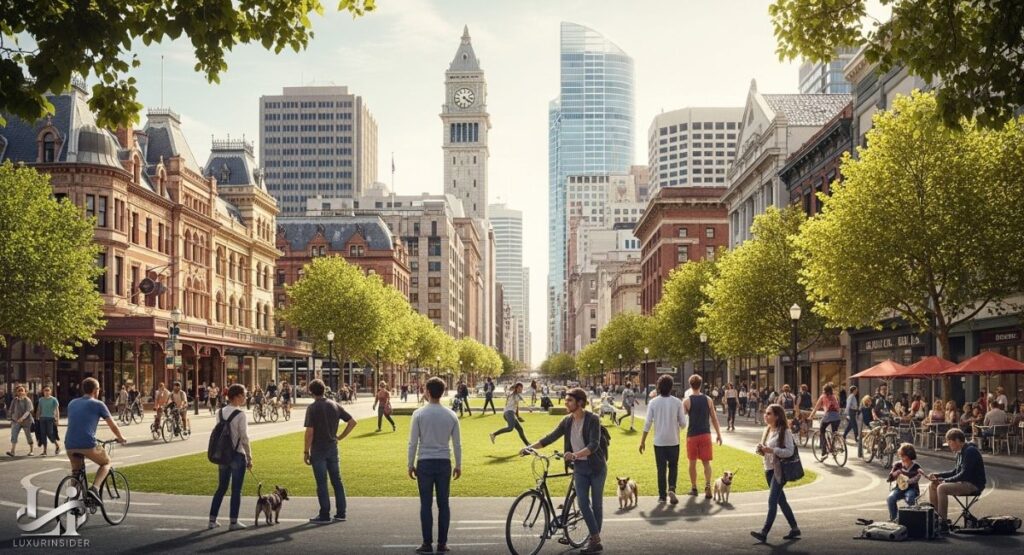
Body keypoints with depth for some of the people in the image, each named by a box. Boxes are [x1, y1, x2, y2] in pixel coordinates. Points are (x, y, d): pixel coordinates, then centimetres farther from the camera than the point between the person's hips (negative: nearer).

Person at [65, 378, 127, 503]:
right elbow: (112, 425, 11)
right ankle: (94, 488, -3)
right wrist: (121, 438, 30)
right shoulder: (98, 404, 6)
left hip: (70, 445, 5)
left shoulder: (72, 403, 21)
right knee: (106, 462, 19)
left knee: (76, 472, 28)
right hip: (87, 444, -5)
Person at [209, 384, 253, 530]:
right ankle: (233, 521, 6)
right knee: (236, 490, 3)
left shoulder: (220, 412, 4)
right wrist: (249, 457, -5)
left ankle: (212, 520, 16)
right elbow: (244, 438, -13)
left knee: (221, 488, 15)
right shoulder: (240, 414, -14)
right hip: (237, 454, -6)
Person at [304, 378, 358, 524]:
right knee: (337, 480, 11)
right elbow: (352, 421, 4)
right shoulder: (334, 405, 5)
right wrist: (340, 437, 8)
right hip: (333, 448, 5)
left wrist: (306, 451, -9)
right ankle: (341, 513, 15)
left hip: (318, 449, -5)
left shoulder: (312, 408, -12)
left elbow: (309, 432, -16)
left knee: (321, 483, 1)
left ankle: (324, 515, 5)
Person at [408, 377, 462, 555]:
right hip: (444, 463, 2)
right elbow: (457, 443, 5)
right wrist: (458, 465, 14)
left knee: (426, 504, 3)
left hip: (425, 463, -2)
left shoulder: (419, 414, -6)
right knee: (443, 504, 7)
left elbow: (413, 442, -4)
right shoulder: (451, 415, 2)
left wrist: (411, 464, 5)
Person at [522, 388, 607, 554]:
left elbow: (594, 445, -26)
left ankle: (594, 539, 14)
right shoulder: (567, 421, 0)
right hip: (579, 467, 5)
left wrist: (575, 455, -41)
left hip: (596, 466, -5)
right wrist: (530, 447, -13)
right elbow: (550, 438, 0)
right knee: (583, 503, -4)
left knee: (596, 503, 5)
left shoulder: (592, 419, -17)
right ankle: (596, 539, 0)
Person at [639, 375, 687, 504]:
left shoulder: (653, 402, -5)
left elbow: (648, 423, -6)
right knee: (673, 467, 14)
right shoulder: (677, 402, -6)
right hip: (673, 441, 0)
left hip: (659, 441, 0)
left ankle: (662, 495, 12)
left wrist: (643, 441, 1)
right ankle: (671, 488, -7)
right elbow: (683, 424, -5)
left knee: (661, 469, 10)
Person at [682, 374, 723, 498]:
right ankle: (708, 485, -15)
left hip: (692, 435, -1)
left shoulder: (687, 401, -7)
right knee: (706, 462, 5)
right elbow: (714, 418, 3)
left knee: (692, 462, 11)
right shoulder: (708, 400, 0)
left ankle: (694, 488, 18)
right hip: (705, 434, 2)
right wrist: (719, 434, 11)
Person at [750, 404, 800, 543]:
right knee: (781, 500, 14)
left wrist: (771, 450, -27)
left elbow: (789, 451, -17)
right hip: (769, 469, 8)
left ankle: (764, 532, -13)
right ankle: (794, 528, 26)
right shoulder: (767, 430, 11)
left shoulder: (784, 431, -12)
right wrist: (760, 450, -3)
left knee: (772, 501, -11)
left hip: (779, 470, -8)